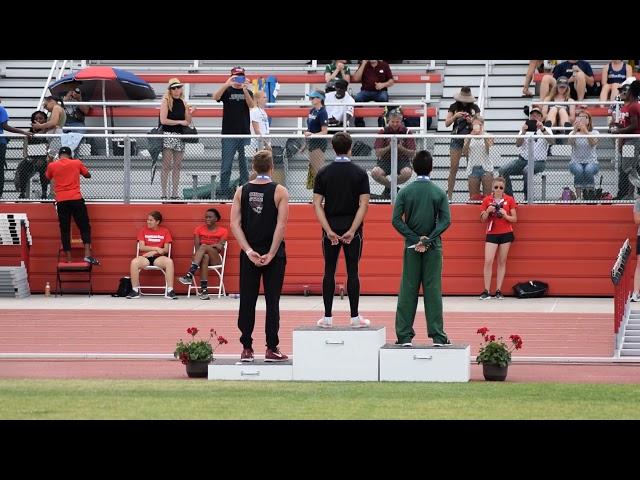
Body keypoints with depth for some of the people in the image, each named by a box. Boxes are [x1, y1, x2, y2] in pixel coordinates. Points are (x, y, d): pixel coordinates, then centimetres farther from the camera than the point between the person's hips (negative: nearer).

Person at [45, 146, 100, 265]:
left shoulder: (52, 166, 5)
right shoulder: (77, 163, 4)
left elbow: (47, 177, 25)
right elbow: (88, 175, 18)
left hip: (61, 201, 1)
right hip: (76, 199, -1)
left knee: (65, 230, 4)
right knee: (84, 227, 5)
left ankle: (68, 259, 0)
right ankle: (87, 255, -9)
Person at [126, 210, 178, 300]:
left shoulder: (165, 231, 9)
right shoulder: (143, 230, 10)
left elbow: (166, 249, 2)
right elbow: (141, 247, 0)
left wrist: (153, 252, -13)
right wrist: (156, 248, -10)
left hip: (158, 258, -1)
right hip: (145, 257, 1)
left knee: (169, 261, -35)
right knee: (134, 262, -33)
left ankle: (169, 291, -31)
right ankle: (135, 291, -23)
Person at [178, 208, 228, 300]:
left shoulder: (223, 231, 9)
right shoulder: (199, 229, 14)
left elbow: (219, 247, -3)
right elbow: (197, 246, 2)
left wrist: (207, 246, -18)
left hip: (216, 259, -1)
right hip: (202, 256, 1)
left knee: (204, 247, -34)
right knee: (205, 257, -39)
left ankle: (189, 275, -50)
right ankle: (204, 290, -52)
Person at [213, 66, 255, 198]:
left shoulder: (247, 92, 11)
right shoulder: (227, 91, 5)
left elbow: (251, 105, -9)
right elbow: (215, 97, -16)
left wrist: (244, 89, -22)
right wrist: (227, 84, -29)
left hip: (245, 133, 2)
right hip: (229, 134, -2)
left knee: (245, 165, 4)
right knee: (226, 165, -3)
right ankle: (224, 193, 0)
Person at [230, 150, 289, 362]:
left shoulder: (242, 191, 3)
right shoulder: (280, 191, -5)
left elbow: (235, 224, -4)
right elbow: (281, 225, -12)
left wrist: (249, 251, -7)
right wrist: (271, 254, -10)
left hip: (249, 255, 2)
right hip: (274, 255, -2)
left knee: (247, 302, 8)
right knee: (272, 301, 3)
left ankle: (246, 348, 8)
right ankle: (272, 349, 3)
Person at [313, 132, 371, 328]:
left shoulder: (323, 173, 1)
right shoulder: (360, 173, -3)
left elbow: (317, 204, -6)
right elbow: (364, 204, -11)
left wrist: (328, 230, -10)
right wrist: (352, 230, -12)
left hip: (331, 228, 1)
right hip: (352, 228, -1)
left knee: (329, 272, 6)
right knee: (352, 272, 3)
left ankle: (327, 317, 5)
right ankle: (354, 317, 4)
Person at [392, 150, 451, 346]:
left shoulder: (405, 192, -1)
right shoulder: (439, 193, -1)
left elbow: (396, 220, -8)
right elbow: (446, 220, -9)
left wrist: (414, 239, -8)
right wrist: (428, 239, -11)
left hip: (411, 248, 0)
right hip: (433, 248, 0)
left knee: (408, 291, 4)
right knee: (433, 290, 2)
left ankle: (404, 335, 4)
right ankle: (437, 335, 2)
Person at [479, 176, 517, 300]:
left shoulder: (510, 200, 0)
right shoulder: (487, 200, 2)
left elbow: (514, 219, 2)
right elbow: (483, 220, 5)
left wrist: (505, 215, -16)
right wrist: (488, 211, -14)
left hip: (506, 234, 0)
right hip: (491, 234, 0)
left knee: (502, 262, 4)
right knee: (488, 261, -10)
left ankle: (498, 290, 8)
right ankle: (486, 291, -6)